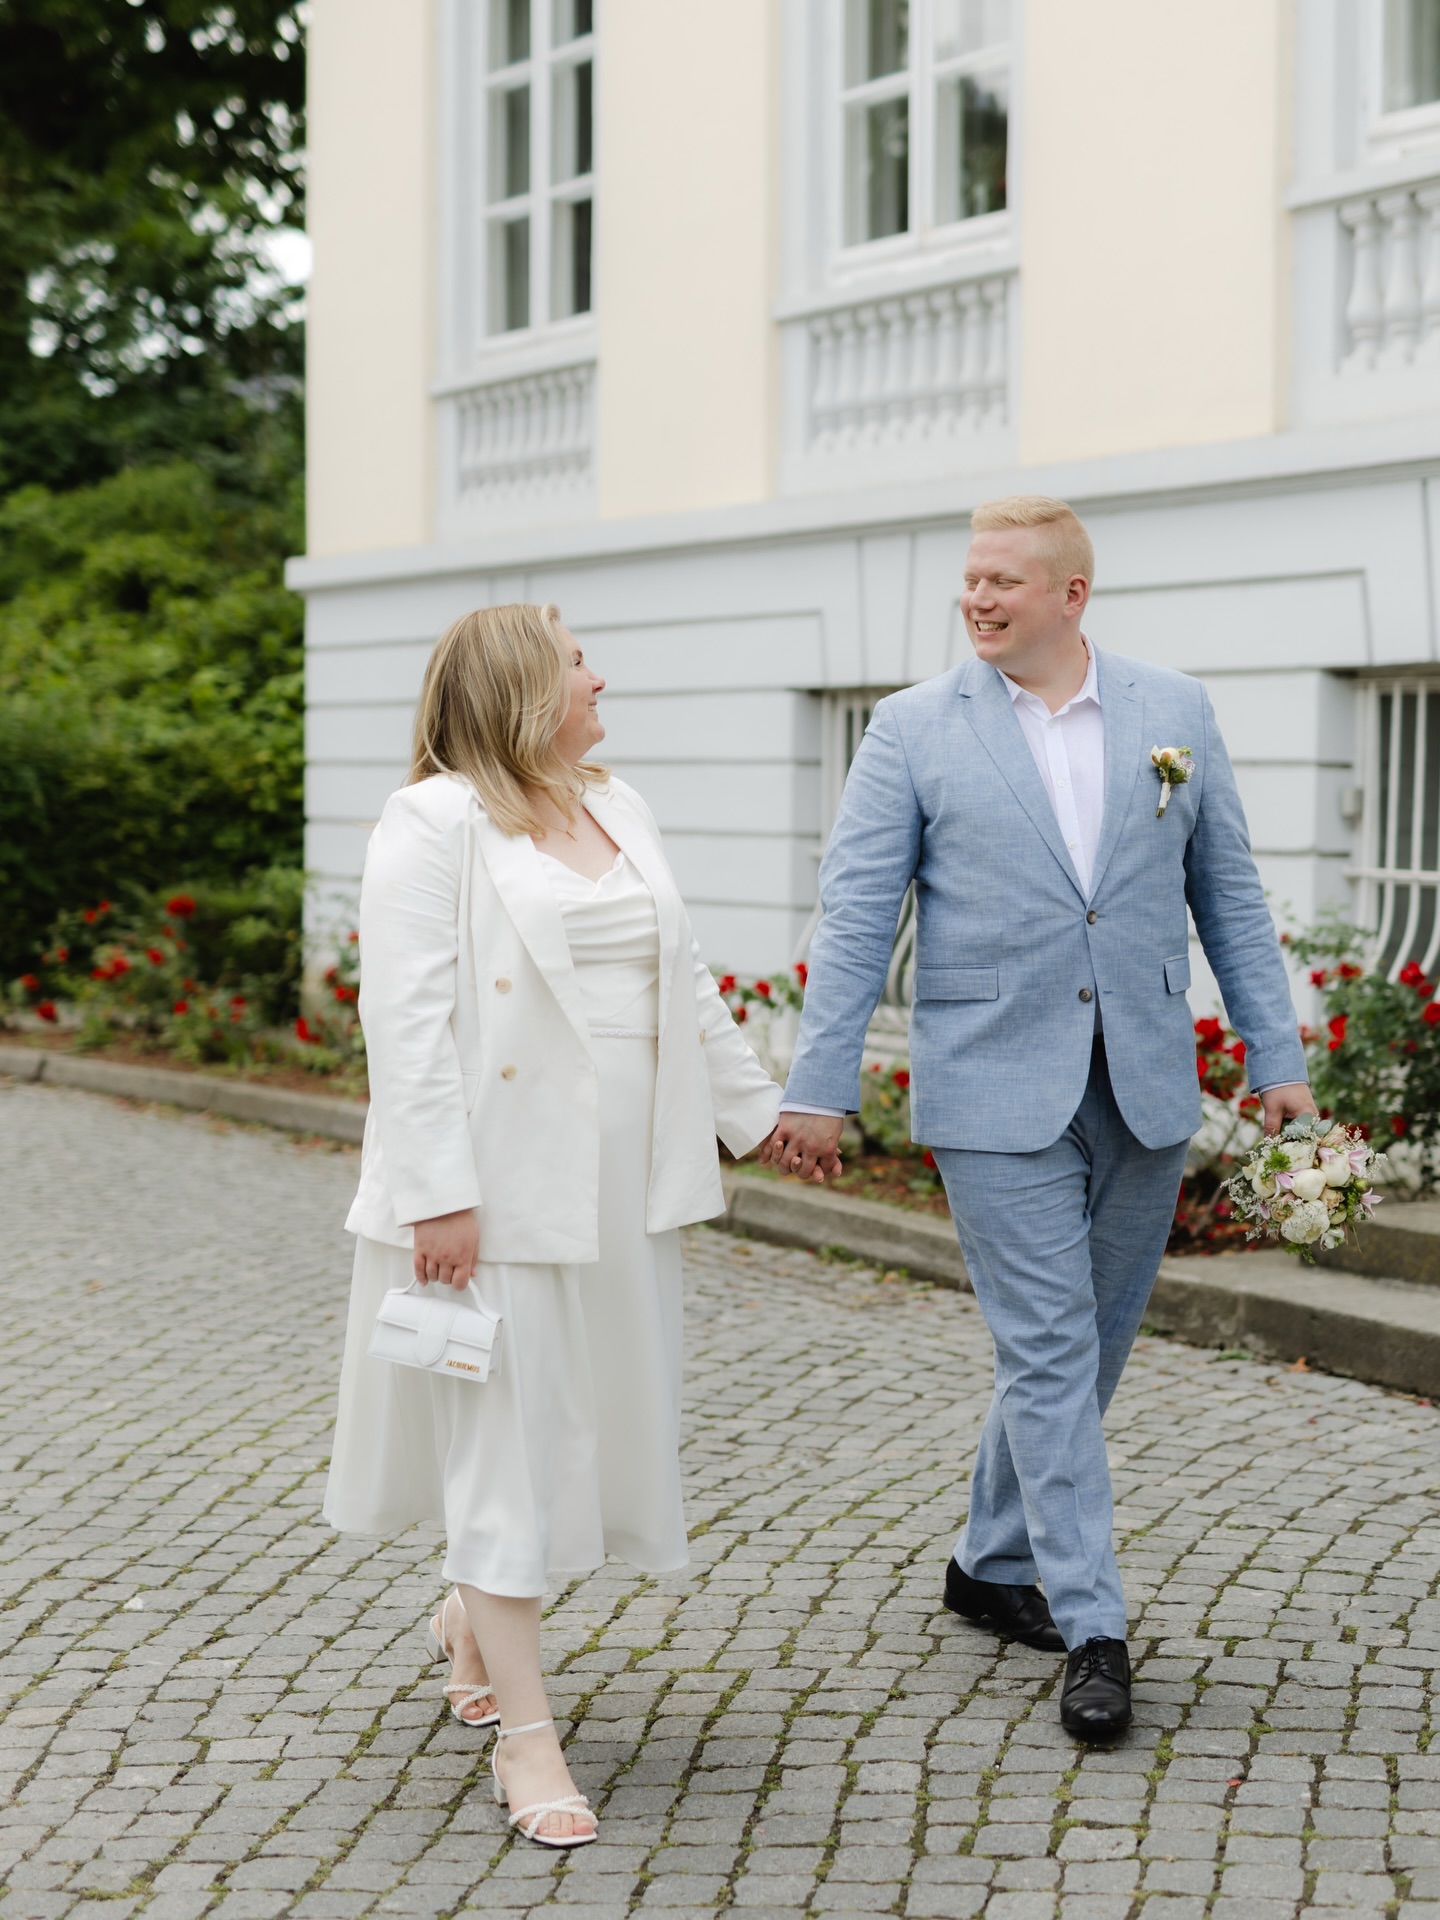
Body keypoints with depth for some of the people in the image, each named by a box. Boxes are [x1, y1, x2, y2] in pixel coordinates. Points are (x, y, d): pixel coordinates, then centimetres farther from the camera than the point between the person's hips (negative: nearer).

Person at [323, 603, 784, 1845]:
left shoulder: (616, 810, 14)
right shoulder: (436, 824, -10)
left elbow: (686, 985, 21)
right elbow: (407, 1019, -16)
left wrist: (757, 1108, 23)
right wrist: (437, 1192, -21)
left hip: (621, 1183, 8)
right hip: (501, 1188, -7)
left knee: (602, 1411, 12)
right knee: (509, 1433, -3)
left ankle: (472, 1621, 35)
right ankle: (526, 1732, 4)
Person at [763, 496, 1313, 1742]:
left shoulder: (1174, 713, 6)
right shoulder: (915, 730, -1)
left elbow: (1228, 894, 10)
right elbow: (857, 917, -2)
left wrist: (1275, 1053, 5)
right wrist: (820, 1087, -7)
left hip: (1143, 1090, 3)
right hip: (997, 1091, -3)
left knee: (1088, 1347, 12)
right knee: (1048, 1353, -5)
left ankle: (995, 1564, 30)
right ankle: (1092, 1629, 2)